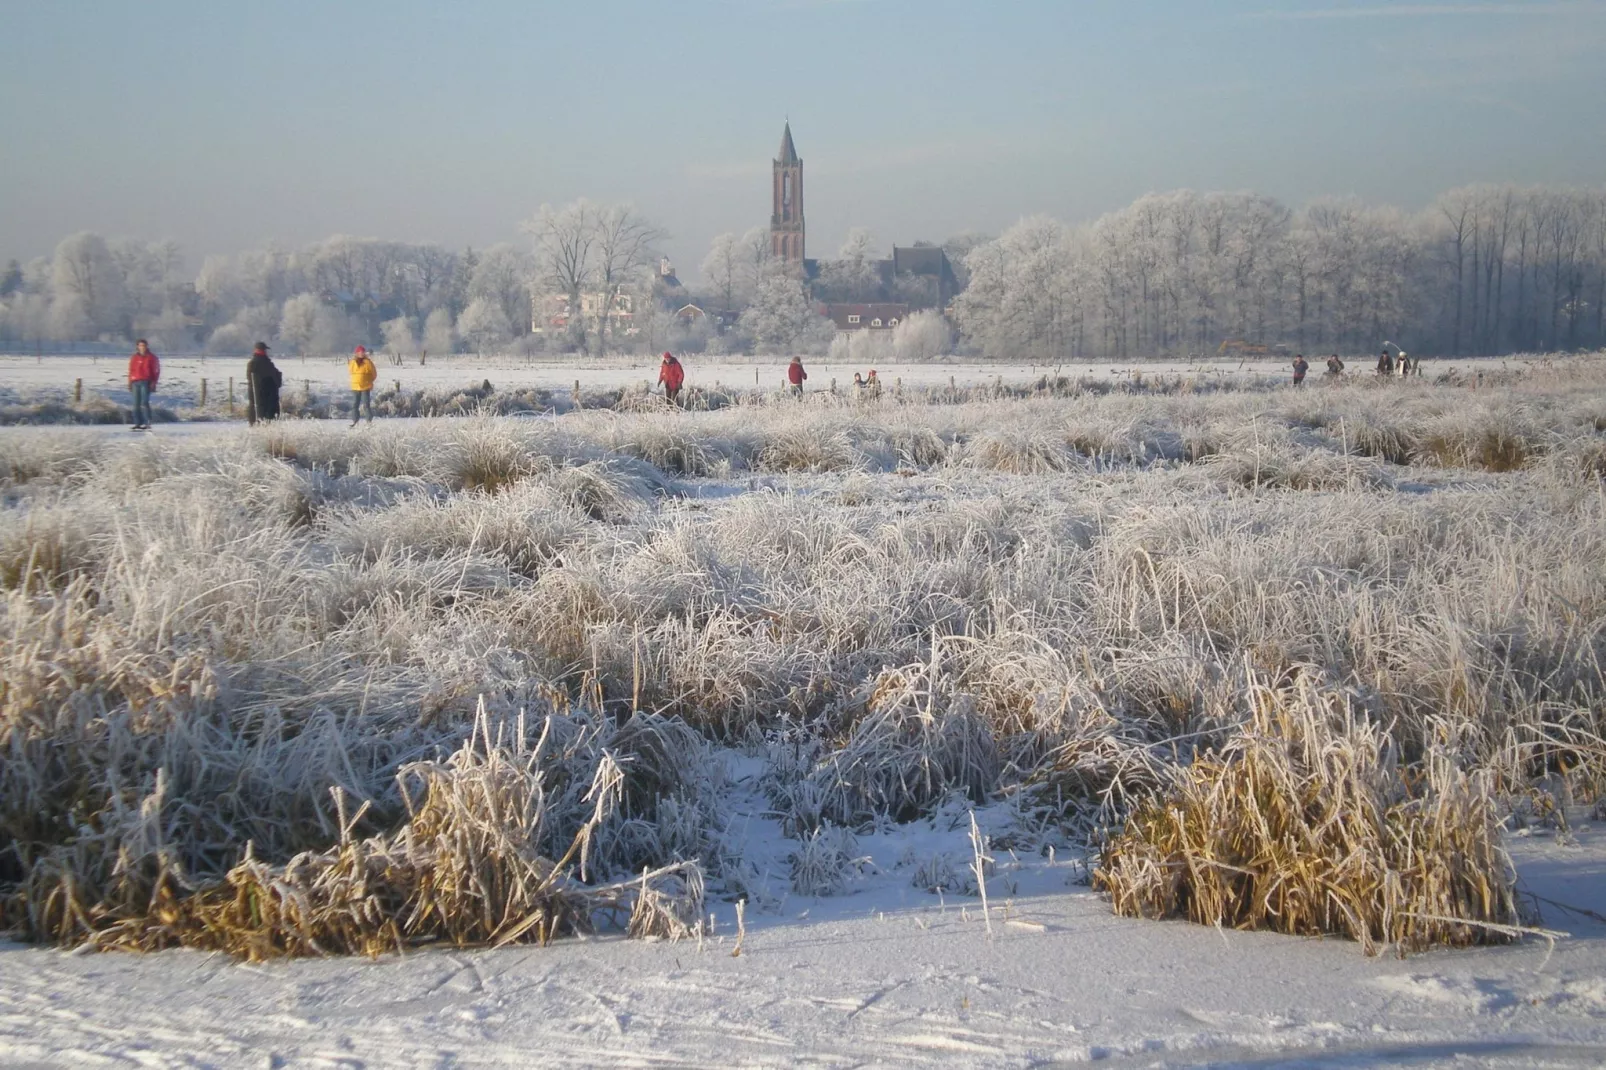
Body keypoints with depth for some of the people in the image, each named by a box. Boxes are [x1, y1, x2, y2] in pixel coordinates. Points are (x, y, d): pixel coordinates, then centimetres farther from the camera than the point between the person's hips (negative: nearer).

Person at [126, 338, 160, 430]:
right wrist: (130, 383, 9)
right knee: (136, 404, 4)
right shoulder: (134, 357, 13)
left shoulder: (151, 357, 3)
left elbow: (156, 371, 2)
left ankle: (147, 423, -13)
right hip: (135, 382, 4)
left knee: (144, 403, -14)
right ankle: (138, 423, 8)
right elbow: (131, 370, 15)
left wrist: (153, 383, -5)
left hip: (146, 382, -4)